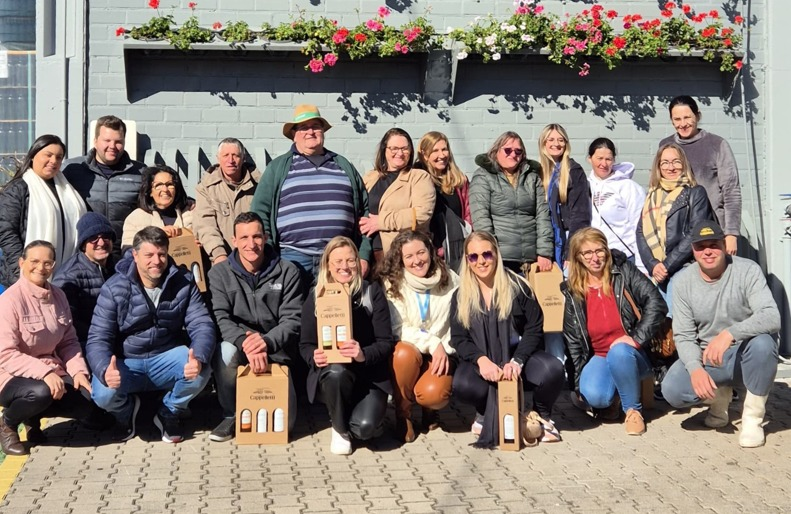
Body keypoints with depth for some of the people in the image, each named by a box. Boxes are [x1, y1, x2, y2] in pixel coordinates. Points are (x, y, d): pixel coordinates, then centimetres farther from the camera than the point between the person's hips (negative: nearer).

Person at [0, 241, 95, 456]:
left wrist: (78, 370, -11)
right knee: (41, 392, -37)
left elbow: (69, 341, 7)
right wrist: (44, 372, -31)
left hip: (50, 373, 6)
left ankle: (33, 416, 13)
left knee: (87, 403, -14)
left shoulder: (58, 296, 4)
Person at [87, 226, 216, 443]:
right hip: (126, 363, -1)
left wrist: (199, 358, -35)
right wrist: (105, 371, -39)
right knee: (103, 393, -31)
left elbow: (202, 325, -11)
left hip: (167, 360, 1)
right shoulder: (114, 289, -12)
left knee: (201, 371, -29)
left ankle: (169, 414, 5)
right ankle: (127, 409, 11)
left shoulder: (183, 283, -6)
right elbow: (98, 338, -16)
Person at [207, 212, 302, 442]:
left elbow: (292, 319, -7)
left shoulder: (287, 272, -2)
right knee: (226, 351, -38)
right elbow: (220, 318, -12)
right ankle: (231, 415, -10)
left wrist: (267, 341, -27)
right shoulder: (219, 273, -1)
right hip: (237, 346, 0)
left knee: (284, 422, -9)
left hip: (274, 351, 1)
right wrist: (245, 341, -32)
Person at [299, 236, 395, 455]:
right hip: (330, 374, 1)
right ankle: (339, 428, -6)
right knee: (336, 372, -37)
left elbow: (386, 342, -6)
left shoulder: (372, 292, -3)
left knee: (365, 427, -27)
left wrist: (364, 355, -28)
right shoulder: (315, 297, 1)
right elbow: (305, 344, 3)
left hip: (369, 374, -1)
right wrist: (314, 357, -22)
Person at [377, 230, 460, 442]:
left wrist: (444, 349, -13)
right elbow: (397, 329, -9)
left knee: (432, 394, -30)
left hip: (442, 354, 0)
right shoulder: (392, 283, -3)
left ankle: (430, 407, 11)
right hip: (408, 352, 1)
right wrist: (432, 343, -20)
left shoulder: (450, 280, -1)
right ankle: (403, 415, -11)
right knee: (404, 352, -36)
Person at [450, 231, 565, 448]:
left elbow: (534, 329, -5)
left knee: (553, 370, -32)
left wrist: (516, 361, -21)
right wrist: (482, 360, -21)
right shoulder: (461, 296, 4)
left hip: (518, 354, 0)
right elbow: (459, 339, -1)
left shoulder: (517, 286, -1)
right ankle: (485, 413, 5)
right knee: (462, 385, -34)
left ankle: (542, 415, 3)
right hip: (480, 360, 1)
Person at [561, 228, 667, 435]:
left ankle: (633, 409, -13)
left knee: (619, 352, -37)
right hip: (598, 357, 2)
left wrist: (637, 338, -21)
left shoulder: (624, 271, -3)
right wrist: (577, 384, 4)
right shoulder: (573, 292, 4)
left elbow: (656, 303, -13)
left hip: (631, 355, -1)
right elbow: (572, 341, 8)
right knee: (594, 396, -30)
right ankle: (614, 397, 8)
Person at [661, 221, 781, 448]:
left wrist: (729, 334, -44)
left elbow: (772, 317, -28)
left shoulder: (748, 271, -14)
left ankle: (753, 417, -14)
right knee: (672, 389, -25)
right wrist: (695, 368, -27)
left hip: (746, 356, -2)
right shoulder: (683, 281, -5)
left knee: (763, 343, -37)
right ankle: (720, 394, 10)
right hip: (706, 358, 2)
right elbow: (683, 335, -7)